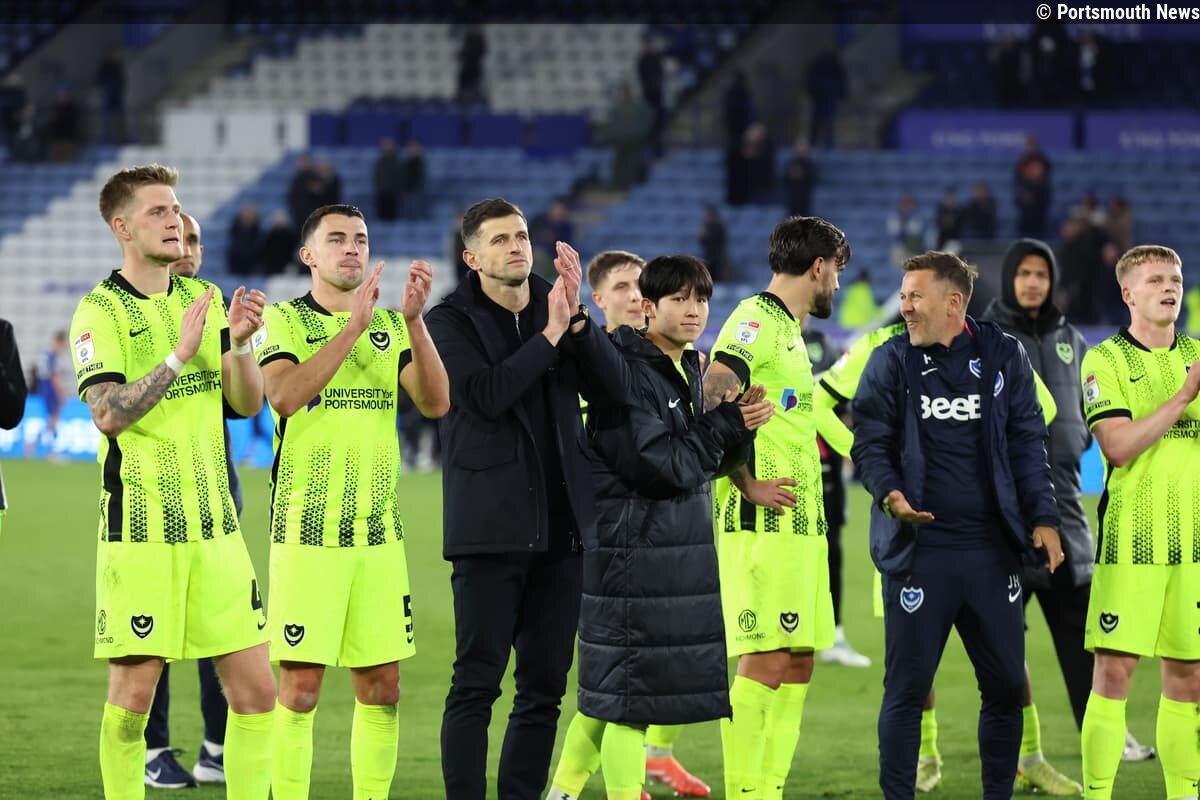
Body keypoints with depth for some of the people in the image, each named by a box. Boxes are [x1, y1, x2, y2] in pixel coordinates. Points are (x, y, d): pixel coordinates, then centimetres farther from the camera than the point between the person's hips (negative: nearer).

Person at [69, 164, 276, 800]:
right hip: (140, 527, -5)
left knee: (255, 688, 2)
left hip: (214, 525, 5)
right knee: (134, 688, -3)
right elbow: (108, 413, -17)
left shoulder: (203, 298, 12)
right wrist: (180, 355, -23)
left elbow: (249, 403, 10)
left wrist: (238, 342, -8)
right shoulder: (100, 312, -6)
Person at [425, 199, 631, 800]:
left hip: (560, 524, 5)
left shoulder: (557, 308, 11)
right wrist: (550, 334, -16)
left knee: (545, 685, 7)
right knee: (477, 683, -8)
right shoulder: (451, 321, -2)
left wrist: (576, 316, -11)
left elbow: (615, 389, 0)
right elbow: (485, 396, -17)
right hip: (490, 525, -5)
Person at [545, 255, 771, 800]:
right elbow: (659, 467, -20)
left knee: (610, 687, 13)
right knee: (628, 691, -6)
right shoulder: (628, 372, -14)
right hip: (631, 548, -9)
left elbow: (710, 462, 15)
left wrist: (740, 424, -4)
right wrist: (727, 425, -11)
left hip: (679, 548, 9)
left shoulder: (689, 368, 14)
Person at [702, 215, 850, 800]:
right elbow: (707, 401, -23)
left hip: (799, 525, 10)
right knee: (766, 662, -11)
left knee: (796, 664, 9)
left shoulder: (788, 330, 20)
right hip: (765, 525, -10)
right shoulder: (756, 322, -10)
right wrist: (748, 485, -19)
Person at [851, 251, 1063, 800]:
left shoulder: (1003, 357, 5)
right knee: (907, 687, 0)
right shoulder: (891, 361, 2)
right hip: (918, 547, -2)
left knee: (1006, 685, 7)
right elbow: (870, 442, 1)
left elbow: (1027, 442, 7)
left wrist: (1042, 516, -2)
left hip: (992, 548, 2)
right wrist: (889, 493, -18)